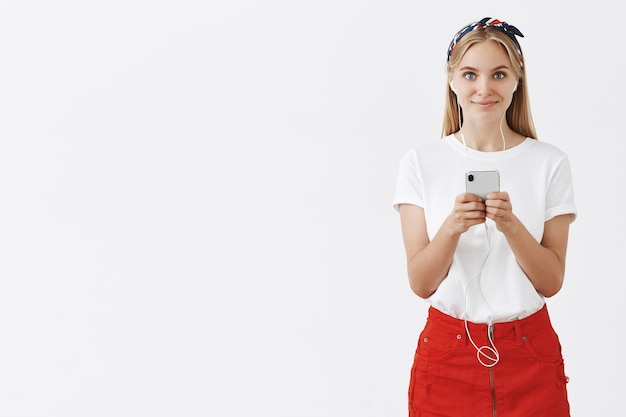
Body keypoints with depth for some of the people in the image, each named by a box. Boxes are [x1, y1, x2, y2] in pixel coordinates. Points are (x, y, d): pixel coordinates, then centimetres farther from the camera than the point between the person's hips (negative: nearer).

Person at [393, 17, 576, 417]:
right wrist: (452, 227, -24)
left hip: (530, 355, 1)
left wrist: (510, 224, -21)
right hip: (447, 351, 0)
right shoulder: (421, 162, -4)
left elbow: (551, 281, -5)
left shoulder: (550, 163, -3)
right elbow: (421, 283, -7)